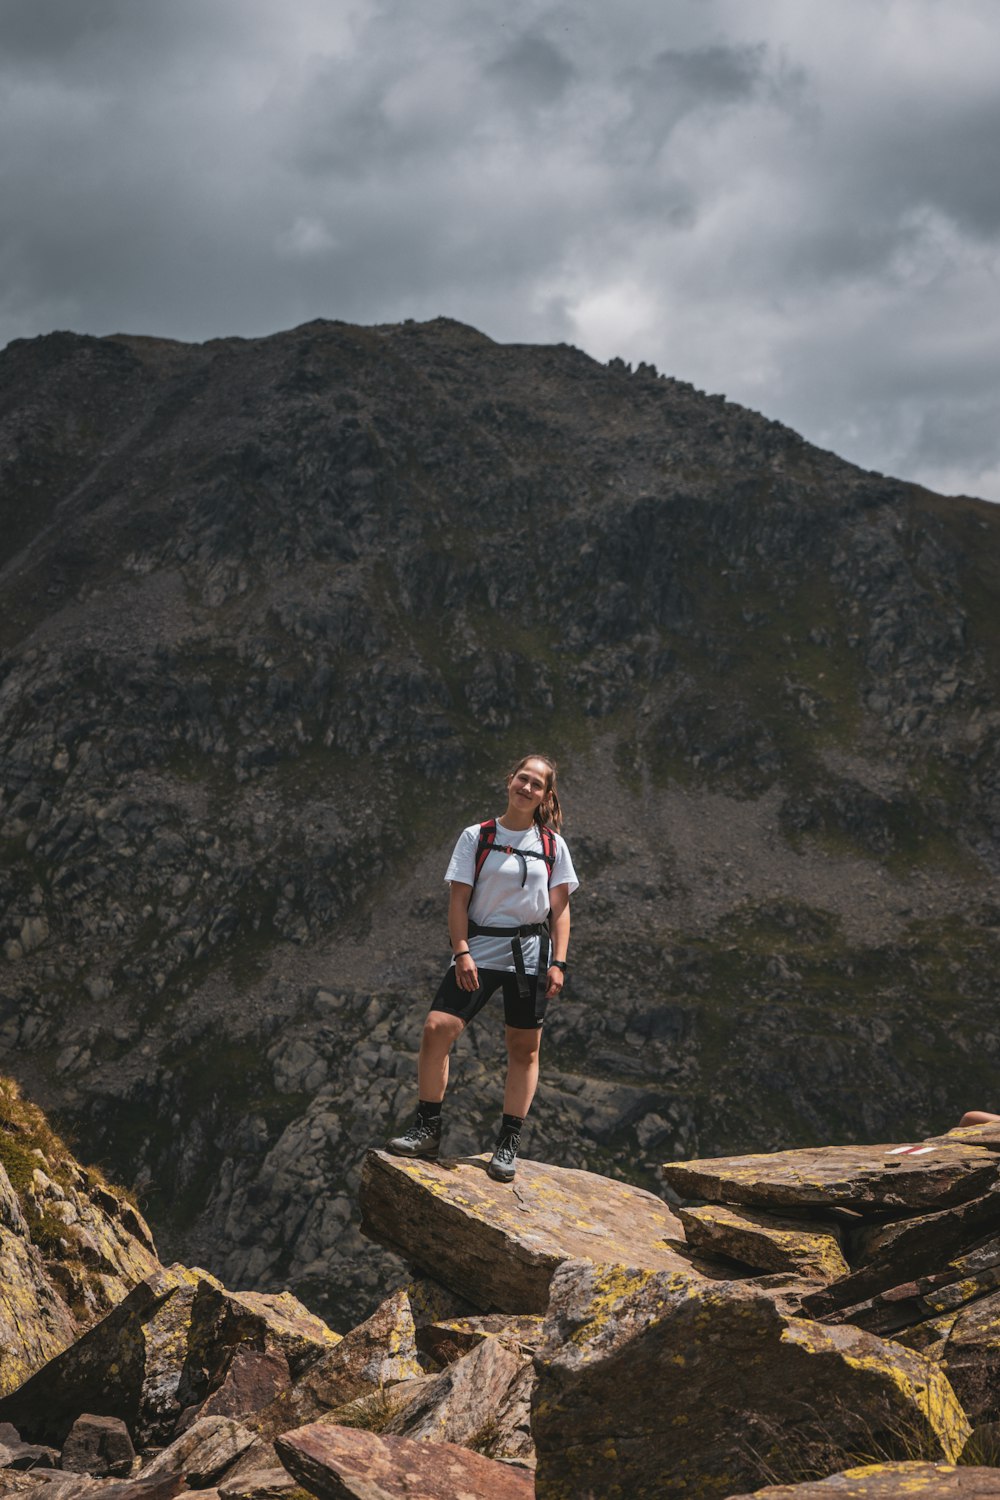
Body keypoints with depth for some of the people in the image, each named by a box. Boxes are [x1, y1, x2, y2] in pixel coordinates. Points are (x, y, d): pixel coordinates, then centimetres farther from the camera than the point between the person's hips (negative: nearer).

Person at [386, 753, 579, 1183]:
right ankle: (427, 1130, -5)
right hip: (480, 947, -1)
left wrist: (558, 963, -4)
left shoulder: (553, 845, 6)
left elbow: (560, 908, 5)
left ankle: (508, 1144, 10)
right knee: (437, 1028, -14)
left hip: (531, 953, 1)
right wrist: (461, 952, -11)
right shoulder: (476, 837, 3)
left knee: (524, 1048, 2)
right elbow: (458, 900, 0)